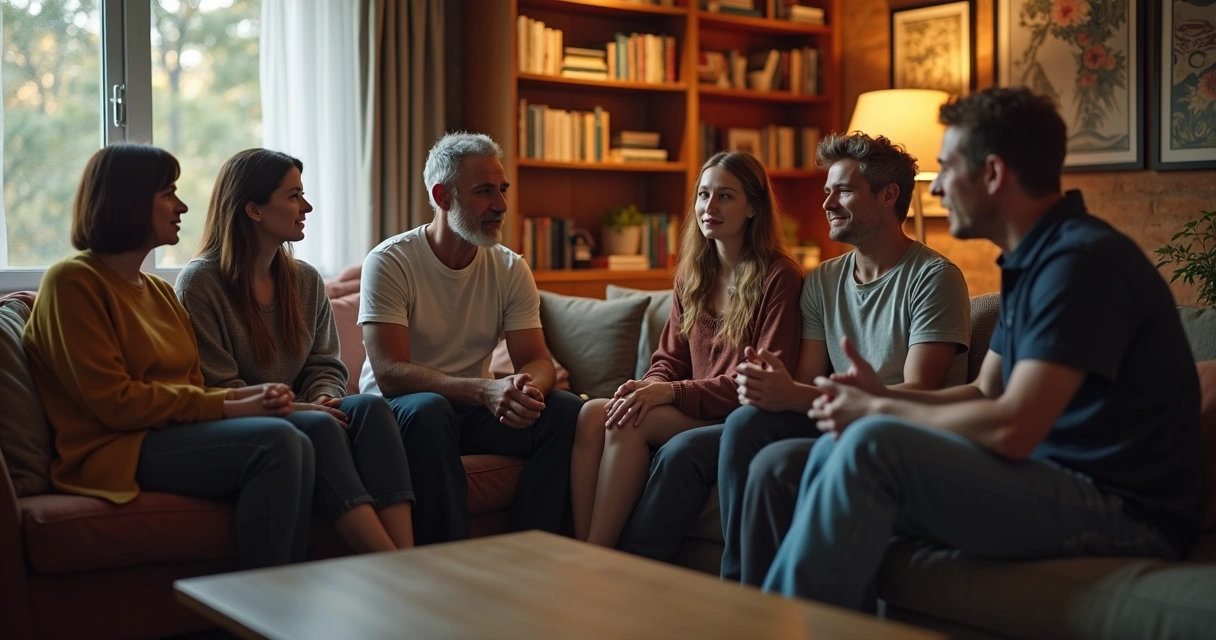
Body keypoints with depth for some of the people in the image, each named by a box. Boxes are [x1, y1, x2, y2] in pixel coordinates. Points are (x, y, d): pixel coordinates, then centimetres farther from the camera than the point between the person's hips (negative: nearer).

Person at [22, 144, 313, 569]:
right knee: (275, 440, -29)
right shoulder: (72, 281, -3)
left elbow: (194, 387, 15)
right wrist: (227, 407, -14)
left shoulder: (160, 291, 22)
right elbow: (114, 401, -12)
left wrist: (248, 395, -7)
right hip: (114, 453, -7)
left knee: (296, 446, -24)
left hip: (180, 434, 7)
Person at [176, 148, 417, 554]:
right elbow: (217, 387, -10)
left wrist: (323, 399, -10)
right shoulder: (200, 283, -4)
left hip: (298, 414, 6)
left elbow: (325, 365, 14)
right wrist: (292, 407, -21)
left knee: (370, 406, -25)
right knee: (317, 425, -35)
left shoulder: (306, 280, 15)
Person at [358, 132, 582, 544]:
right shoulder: (390, 262, -14)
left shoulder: (511, 270, 2)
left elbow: (537, 360, -2)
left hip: (474, 407, 5)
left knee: (568, 410, -19)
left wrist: (528, 387, -29)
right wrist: (486, 390, -37)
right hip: (400, 409, -5)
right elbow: (390, 375, -23)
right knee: (428, 408, -38)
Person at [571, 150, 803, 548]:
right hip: (692, 412, 6)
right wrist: (646, 388, -10)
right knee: (592, 414, -20)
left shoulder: (778, 277, -7)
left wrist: (669, 392, -21)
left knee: (630, 422, -28)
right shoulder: (691, 275, 15)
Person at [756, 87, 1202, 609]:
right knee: (834, 447, 7)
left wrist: (878, 411, -11)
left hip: (1125, 513, -10)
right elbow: (985, 394, 16)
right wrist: (882, 394, -1)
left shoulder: (1083, 261, -18)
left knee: (873, 446, -23)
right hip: (1059, 485, 10)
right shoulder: (1031, 260, 13)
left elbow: (1011, 427, -25)